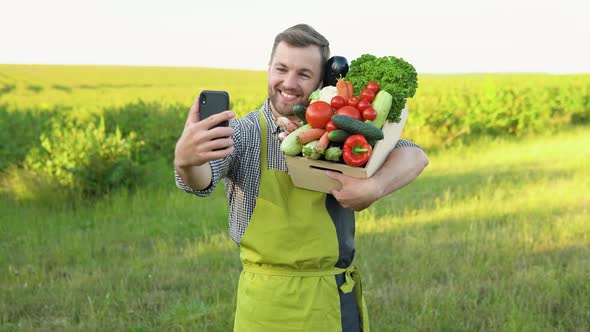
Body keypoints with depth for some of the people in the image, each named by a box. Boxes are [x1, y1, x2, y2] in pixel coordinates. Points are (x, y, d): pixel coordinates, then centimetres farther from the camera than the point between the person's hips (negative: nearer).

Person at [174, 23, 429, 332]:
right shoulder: (243, 133, -8)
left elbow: (414, 156, -7)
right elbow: (201, 180, -26)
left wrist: (375, 188, -28)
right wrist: (186, 159, -51)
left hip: (338, 298, 2)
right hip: (270, 301, -1)